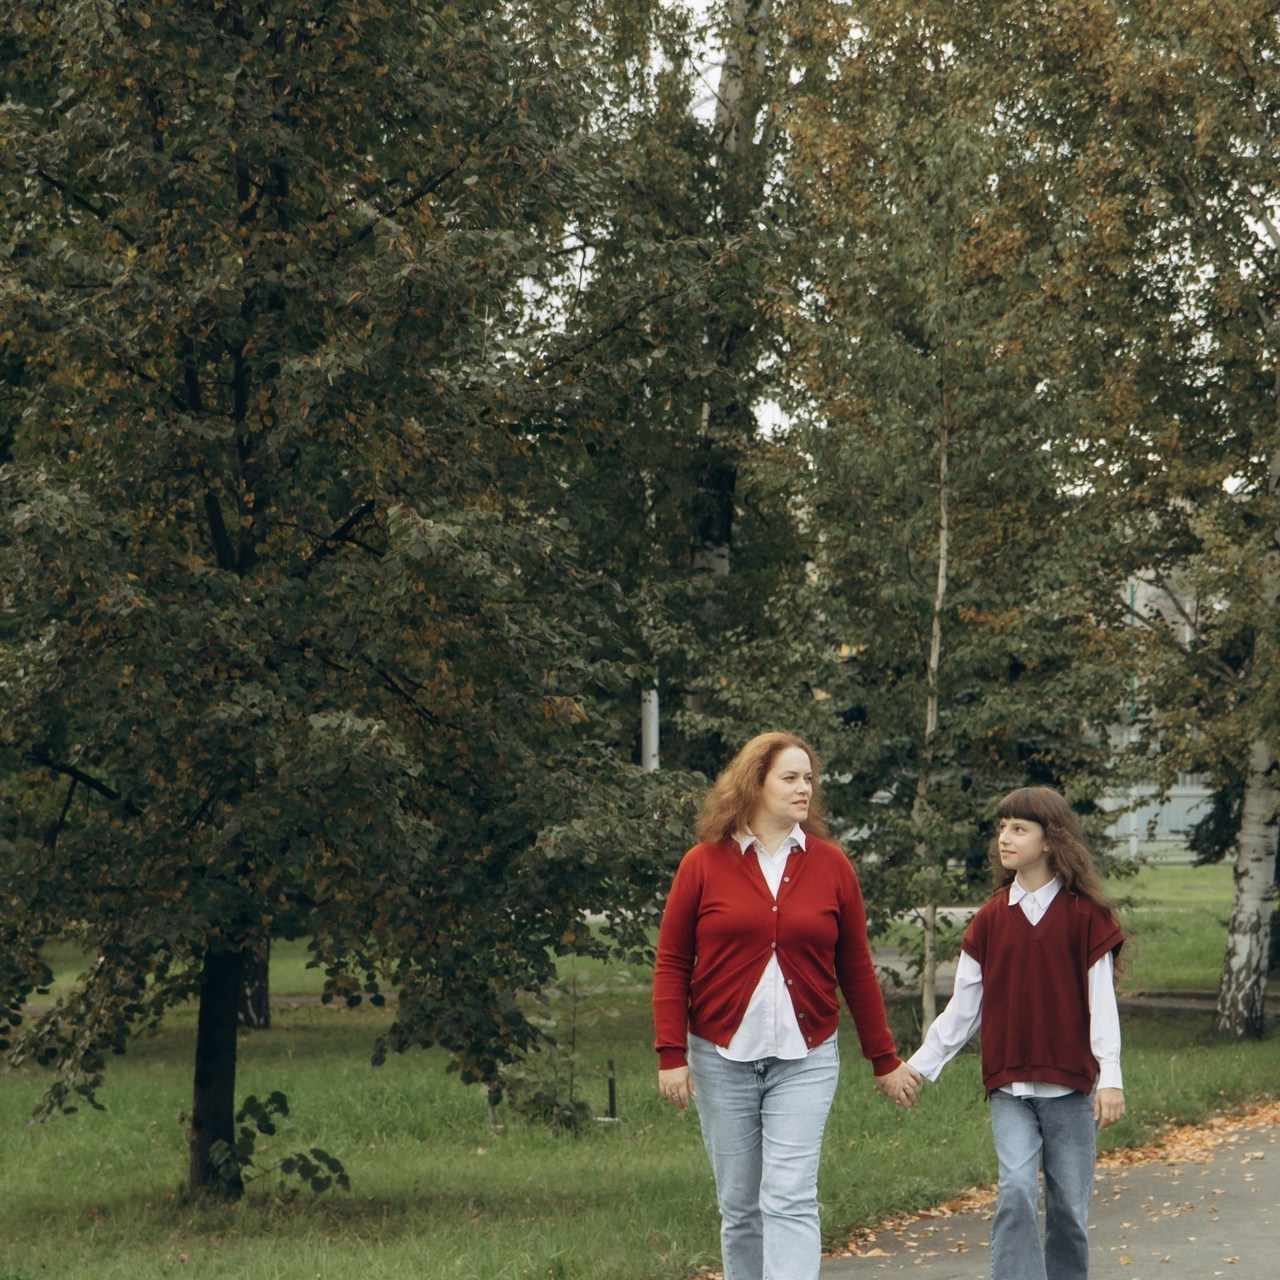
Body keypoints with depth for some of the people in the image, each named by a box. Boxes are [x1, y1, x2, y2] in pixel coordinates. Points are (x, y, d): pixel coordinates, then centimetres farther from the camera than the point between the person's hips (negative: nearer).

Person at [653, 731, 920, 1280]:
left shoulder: (831, 865, 4)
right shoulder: (703, 864, 1)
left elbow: (856, 969, 9)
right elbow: (672, 964, 2)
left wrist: (884, 1059, 12)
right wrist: (671, 1054, -6)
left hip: (805, 1061, 0)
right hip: (722, 1058, 0)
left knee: (790, 1200, -10)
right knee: (739, 1207, 9)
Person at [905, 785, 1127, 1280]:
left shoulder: (1084, 914, -2)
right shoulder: (991, 918, 6)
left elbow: (1101, 1000, -4)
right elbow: (964, 1005, 10)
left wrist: (1110, 1077, -10)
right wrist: (920, 1064, 8)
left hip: (1070, 1082, -2)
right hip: (1009, 1085, 2)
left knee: (1069, 1203, 5)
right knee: (1016, 1191, -12)